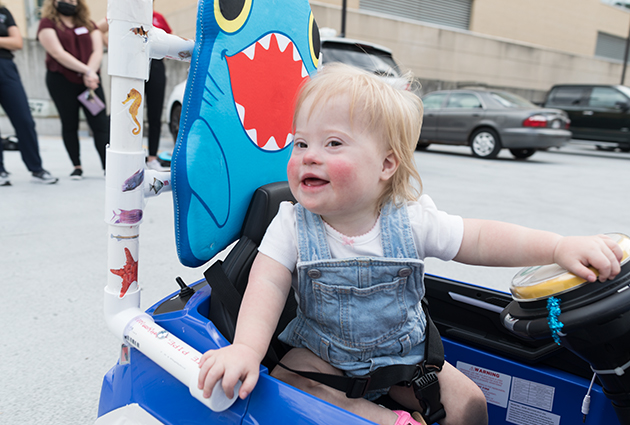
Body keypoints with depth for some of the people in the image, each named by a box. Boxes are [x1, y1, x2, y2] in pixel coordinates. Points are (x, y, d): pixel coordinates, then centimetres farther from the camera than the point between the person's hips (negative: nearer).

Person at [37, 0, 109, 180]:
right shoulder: (48, 23, 4)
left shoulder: (88, 24, 15)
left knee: (101, 124, -8)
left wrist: (90, 73, -15)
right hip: (61, 81, -2)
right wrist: (86, 71, -17)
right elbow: (58, 53, -9)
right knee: (69, 125, 4)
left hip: (90, 82, 2)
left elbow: (98, 51, 2)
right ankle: (77, 166, 15)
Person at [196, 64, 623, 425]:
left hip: (402, 351, 0)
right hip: (321, 350, 0)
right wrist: (247, 348, -41)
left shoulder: (411, 219, -17)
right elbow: (267, 286, -24)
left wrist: (560, 246, -25)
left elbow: (480, 239, -15)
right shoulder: (292, 226, -17)